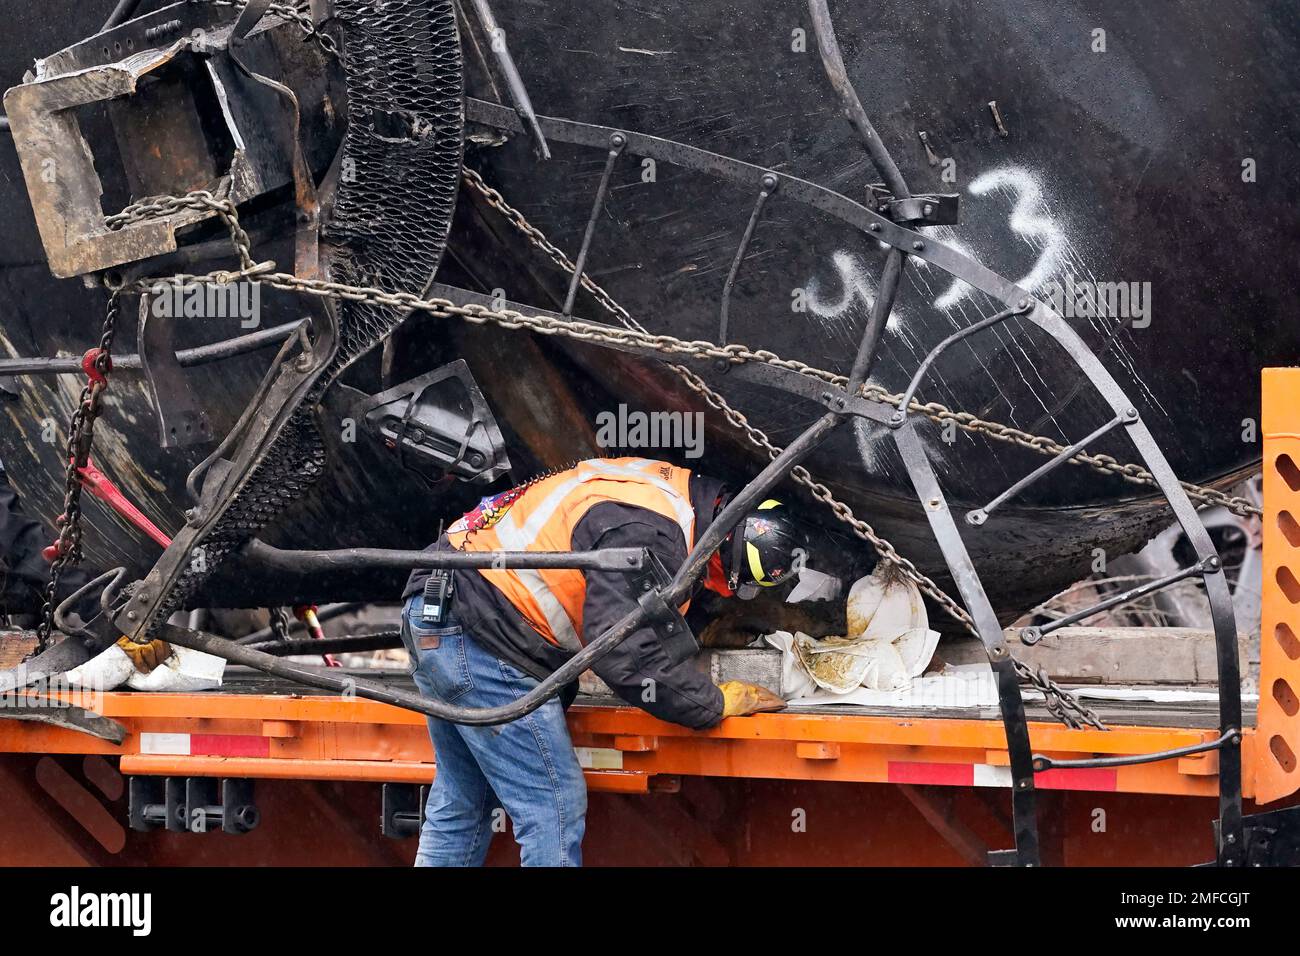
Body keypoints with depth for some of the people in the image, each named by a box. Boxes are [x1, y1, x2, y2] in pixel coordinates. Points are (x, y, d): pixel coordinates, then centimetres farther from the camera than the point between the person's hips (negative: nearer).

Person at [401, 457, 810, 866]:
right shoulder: (646, 532, -22)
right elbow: (631, 657, -23)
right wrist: (719, 703, -11)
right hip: (478, 633, -10)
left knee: (461, 803, 18)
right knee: (555, 805, -7)